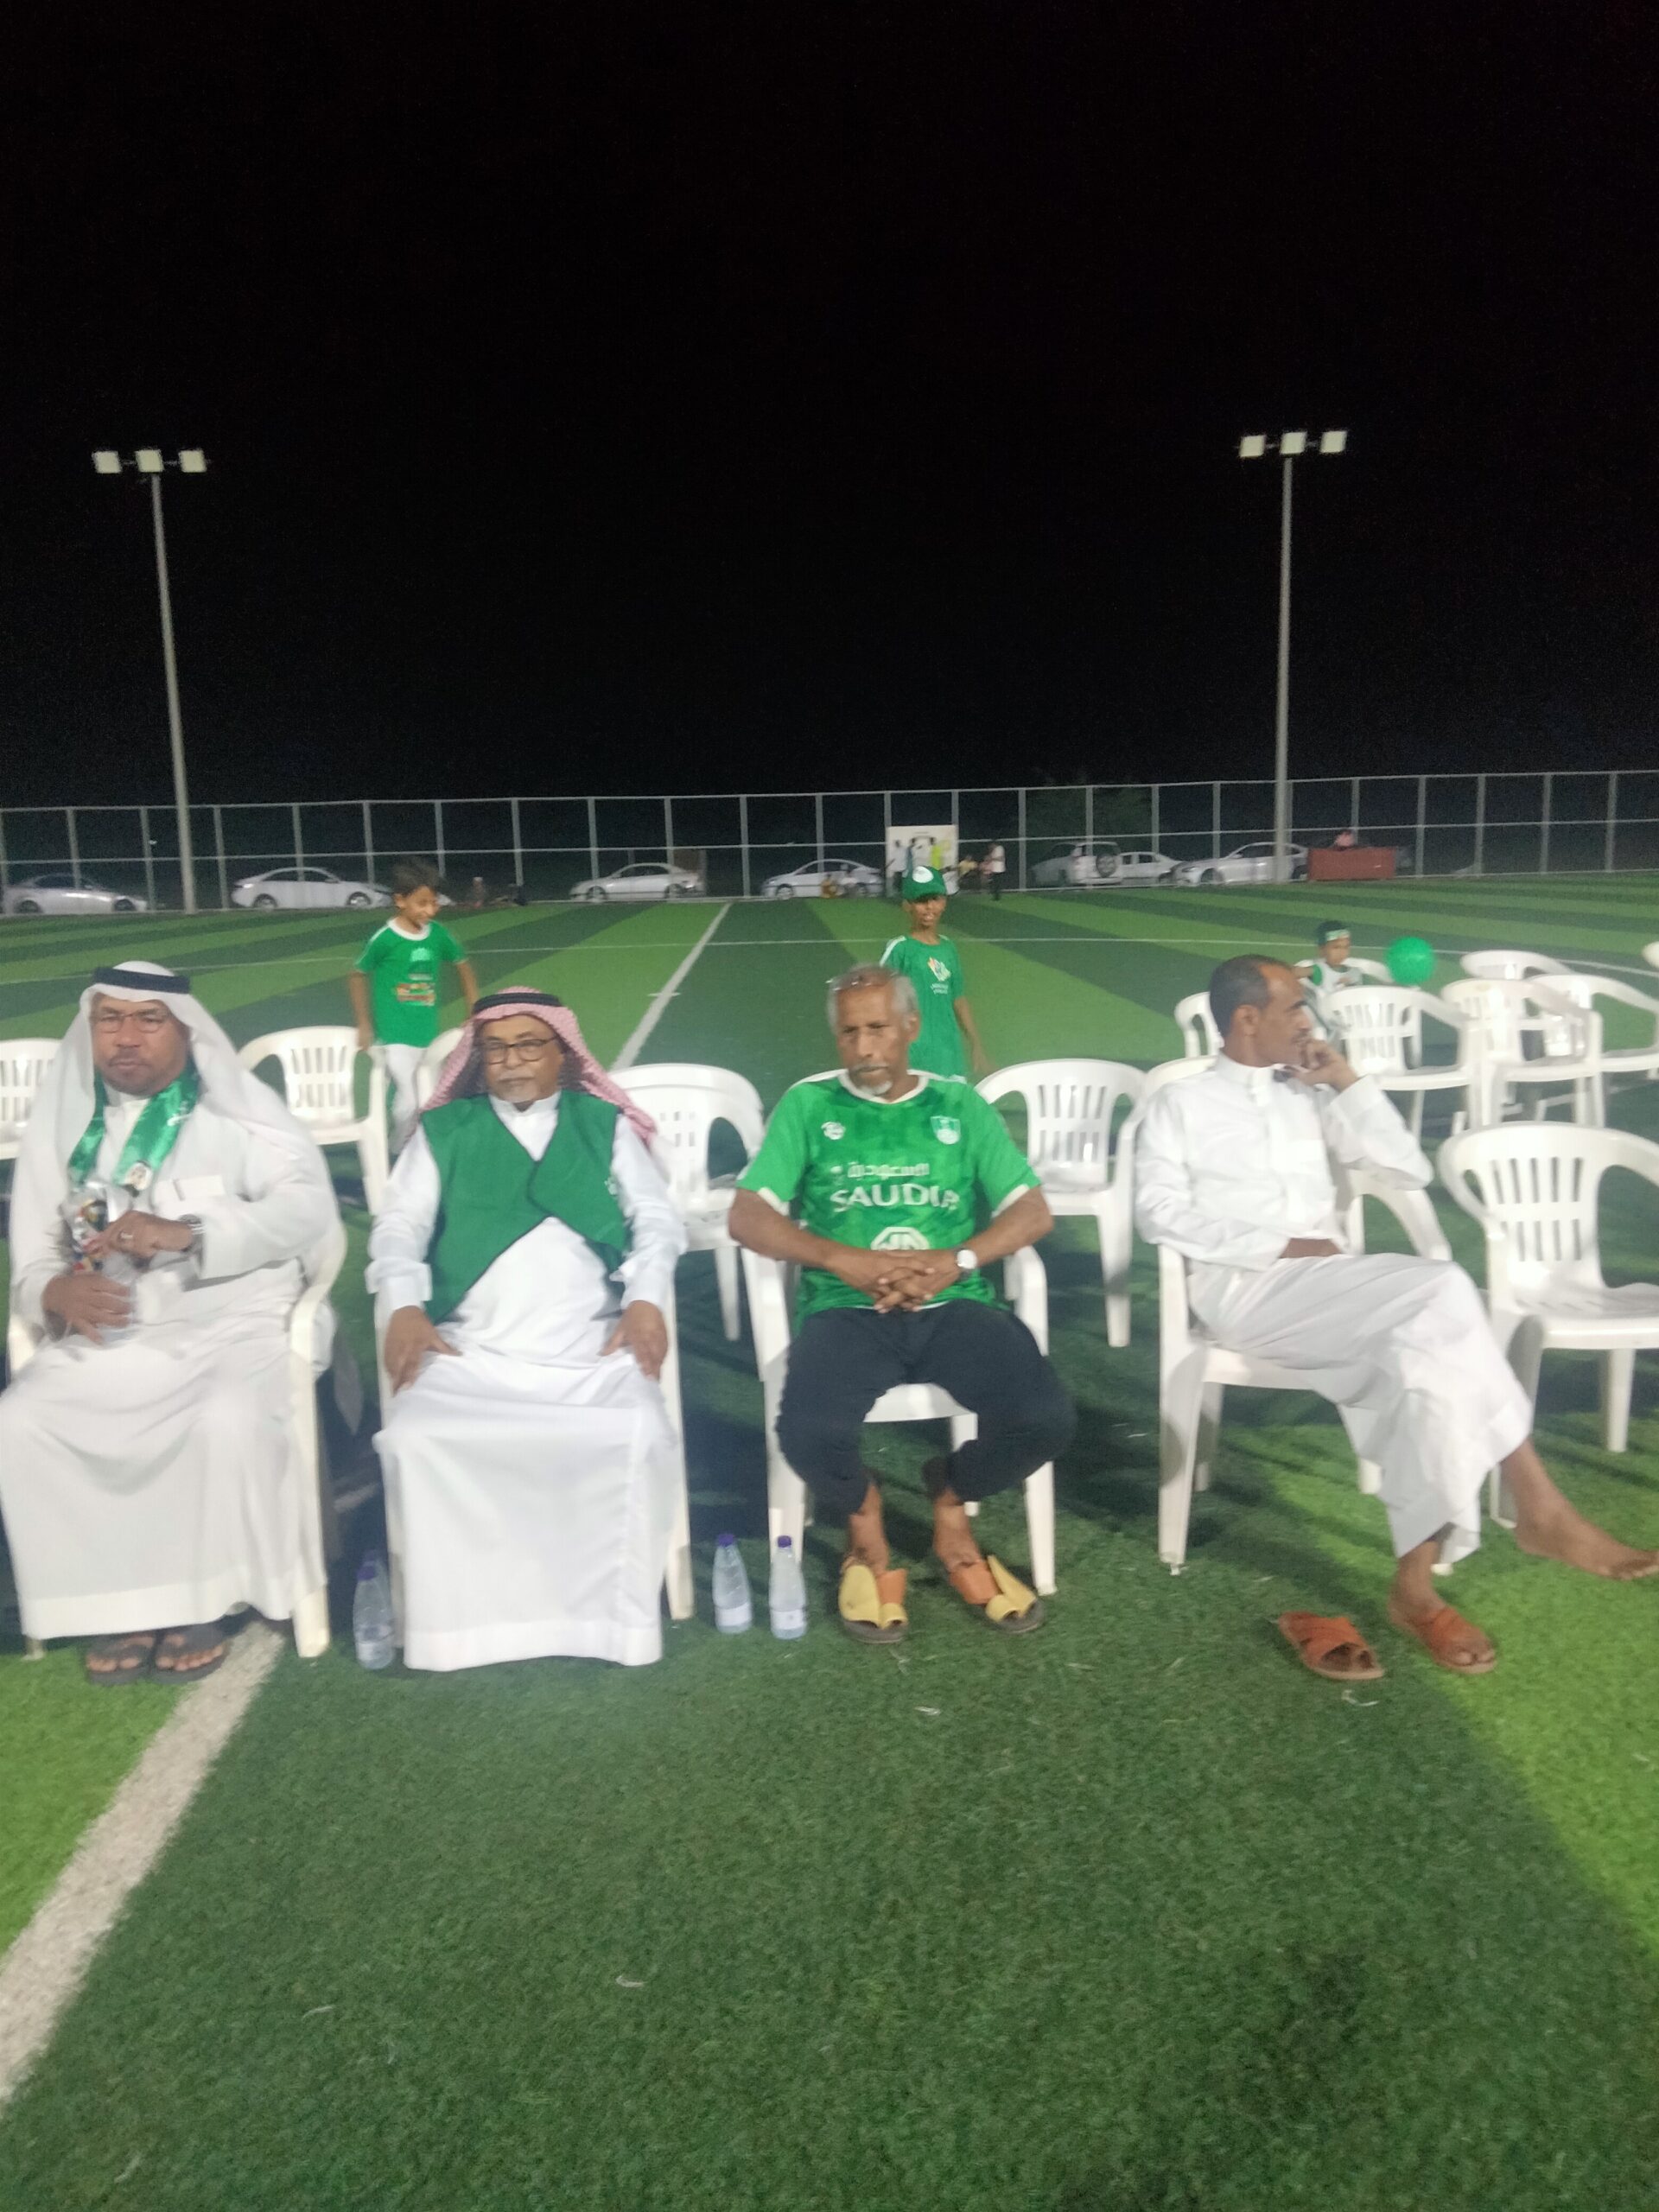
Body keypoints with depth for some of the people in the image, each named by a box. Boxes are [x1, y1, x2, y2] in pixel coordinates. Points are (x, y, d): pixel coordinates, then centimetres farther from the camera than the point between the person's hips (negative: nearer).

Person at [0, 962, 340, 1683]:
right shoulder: (61, 1121, 12)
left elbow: (308, 1204, -14)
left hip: (229, 1320, -3)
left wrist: (187, 1233, -26)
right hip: (105, 1332, 4)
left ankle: (199, 1599, -7)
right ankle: (115, 1600, -3)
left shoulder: (239, 1105, 0)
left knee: (228, 1421, -32)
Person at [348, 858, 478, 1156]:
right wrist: (364, 1025, 0)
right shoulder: (385, 938, -13)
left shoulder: (438, 933, -2)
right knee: (410, 1102, -15)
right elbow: (358, 975, -1)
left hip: (428, 1034, 5)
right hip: (395, 1036, -5)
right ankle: (396, 1156, 5)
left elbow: (463, 965, 14)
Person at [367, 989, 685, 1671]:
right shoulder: (443, 1132, 20)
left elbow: (656, 1217, 11)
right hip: (467, 1351, 1)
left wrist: (647, 1298, -8)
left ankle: (612, 1617, -12)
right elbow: (399, 1226, 12)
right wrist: (404, 1305, -8)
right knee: (416, 1439, -28)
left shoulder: (605, 1125, 19)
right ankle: (458, 1617, -10)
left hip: (592, 1350, -1)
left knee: (635, 1438, -29)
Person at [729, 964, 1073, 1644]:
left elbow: (1033, 1211, 7)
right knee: (810, 1434, -31)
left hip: (954, 1306, 2)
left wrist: (957, 1260, -12)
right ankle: (862, 1515, 8)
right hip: (846, 1309, -1)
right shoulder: (807, 1104, 9)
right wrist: (847, 1260, -14)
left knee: (1046, 1419, -24)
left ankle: (951, 1501, 12)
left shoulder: (959, 1104, 13)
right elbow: (748, 1217, 1)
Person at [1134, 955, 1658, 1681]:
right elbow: (1159, 1213, -7)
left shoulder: (1308, 1098, 21)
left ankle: (1417, 1578, -27)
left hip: (1333, 1287, 5)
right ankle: (1538, 1507, -21)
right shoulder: (1179, 1104, 6)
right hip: (1244, 1288, -5)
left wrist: (1349, 1084, 8)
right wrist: (1278, 1246, -14)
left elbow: (1410, 1171, 16)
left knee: (1421, 1345, -29)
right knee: (1440, 1293, -27)